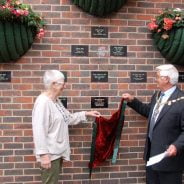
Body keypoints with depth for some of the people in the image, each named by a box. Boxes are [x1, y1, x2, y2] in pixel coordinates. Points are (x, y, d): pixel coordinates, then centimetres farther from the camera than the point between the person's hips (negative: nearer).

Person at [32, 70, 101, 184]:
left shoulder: (56, 101, 10)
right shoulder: (43, 102, -20)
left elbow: (67, 118, 21)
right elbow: (39, 130, -25)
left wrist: (86, 114, 16)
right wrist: (43, 154, -26)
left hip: (57, 151, 10)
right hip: (49, 153, -10)